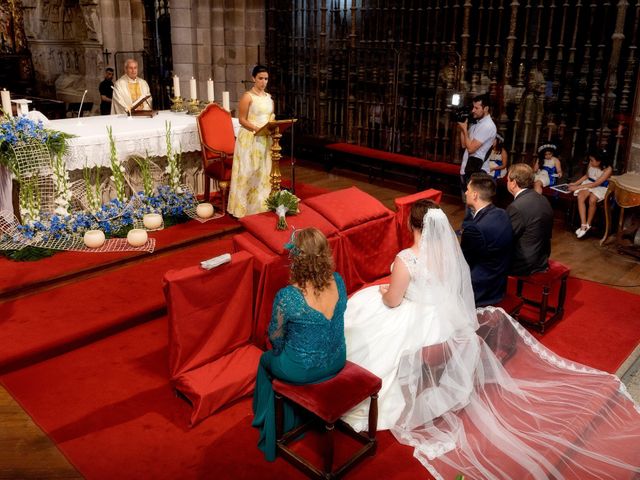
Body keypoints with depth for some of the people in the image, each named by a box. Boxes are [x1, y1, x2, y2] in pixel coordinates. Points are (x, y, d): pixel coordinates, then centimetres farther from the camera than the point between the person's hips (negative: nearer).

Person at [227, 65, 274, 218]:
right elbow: (242, 120, -11)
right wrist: (257, 129, -24)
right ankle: (244, 207, 2)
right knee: (248, 172, -4)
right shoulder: (248, 97, -8)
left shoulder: (268, 97, 12)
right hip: (250, 139, -7)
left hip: (265, 139, 7)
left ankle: (260, 205, 17)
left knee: (263, 172, 8)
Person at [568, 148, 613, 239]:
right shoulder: (591, 164, -5)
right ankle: (583, 225, -32)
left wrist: (577, 187, -25)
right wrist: (575, 183, 3)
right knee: (580, 196, -29)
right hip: (588, 184, 5)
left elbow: (595, 184, -24)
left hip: (601, 188, -5)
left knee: (592, 200, -36)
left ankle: (588, 224, -15)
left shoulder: (608, 169, -21)